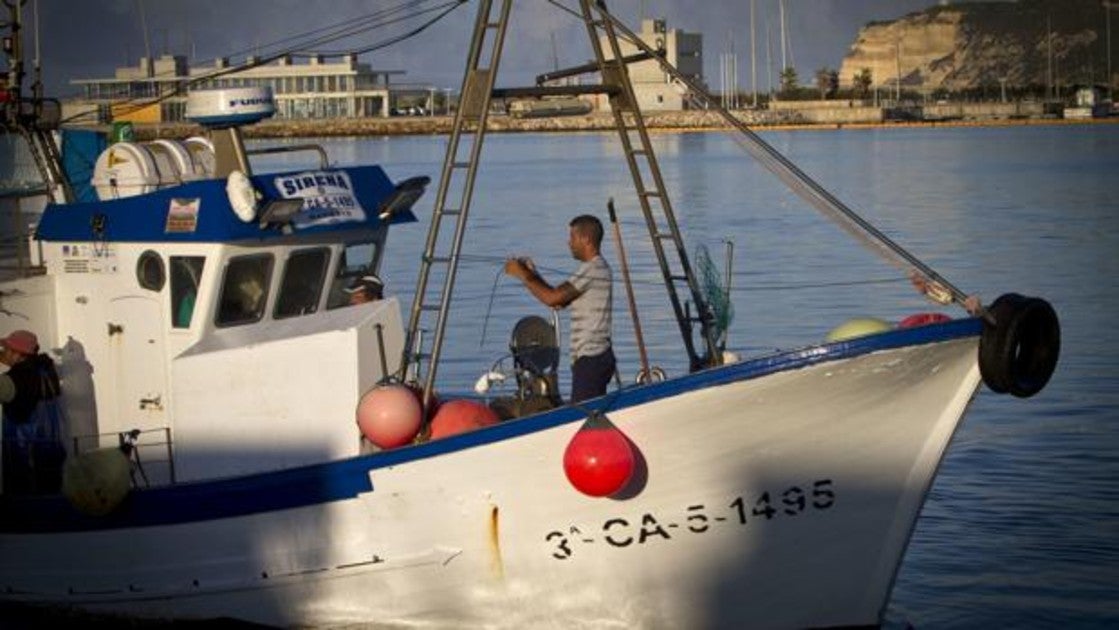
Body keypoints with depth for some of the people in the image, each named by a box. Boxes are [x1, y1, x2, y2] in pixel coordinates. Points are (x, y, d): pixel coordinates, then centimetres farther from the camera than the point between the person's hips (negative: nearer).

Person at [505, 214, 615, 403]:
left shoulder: (592, 269, -14)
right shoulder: (596, 268, 19)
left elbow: (552, 298, -20)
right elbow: (560, 301, 19)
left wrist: (522, 274, -9)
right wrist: (532, 274, 11)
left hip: (590, 359, -10)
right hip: (596, 357, 10)